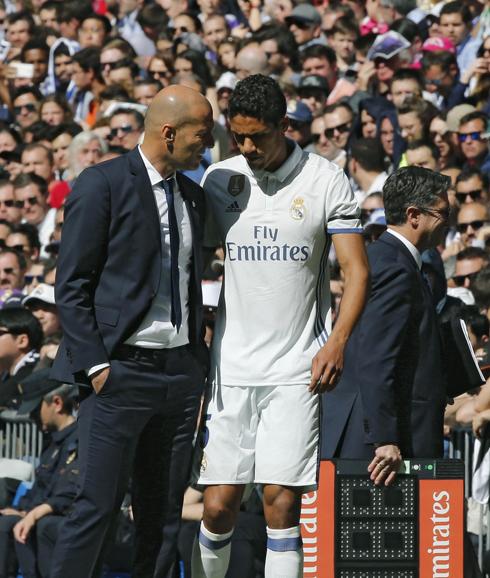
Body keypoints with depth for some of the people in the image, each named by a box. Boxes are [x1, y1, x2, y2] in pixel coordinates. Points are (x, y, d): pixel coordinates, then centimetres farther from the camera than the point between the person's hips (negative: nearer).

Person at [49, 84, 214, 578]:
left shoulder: (192, 195, 15)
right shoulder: (102, 185, -6)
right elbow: (71, 286, -8)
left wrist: (199, 362, 13)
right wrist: (95, 364, -14)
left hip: (181, 371, 7)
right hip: (121, 370, -7)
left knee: (163, 514, 7)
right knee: (98, 505, -9)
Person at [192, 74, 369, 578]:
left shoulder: (325, 181, -2)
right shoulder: (218, 179, 7)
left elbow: (356, 270, -4)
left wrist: (336, 342, -16)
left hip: (297, 368, -2)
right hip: (231, 364, 2)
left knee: (282, 502, -6)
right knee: (219, 504, -3)